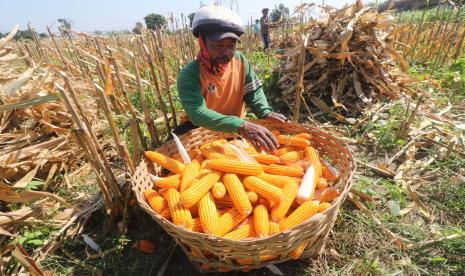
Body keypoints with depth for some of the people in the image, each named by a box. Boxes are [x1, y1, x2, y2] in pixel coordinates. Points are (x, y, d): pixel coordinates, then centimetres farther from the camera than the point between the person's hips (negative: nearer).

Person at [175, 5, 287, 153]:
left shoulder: (240, 60, -8)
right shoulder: (189, 74, -23)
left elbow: (253, 92, 1)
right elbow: (197, 113, -36)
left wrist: (266, 113, -21)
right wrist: (240, 125, -49)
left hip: (237, 127, 4)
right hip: (200, 130, -3)